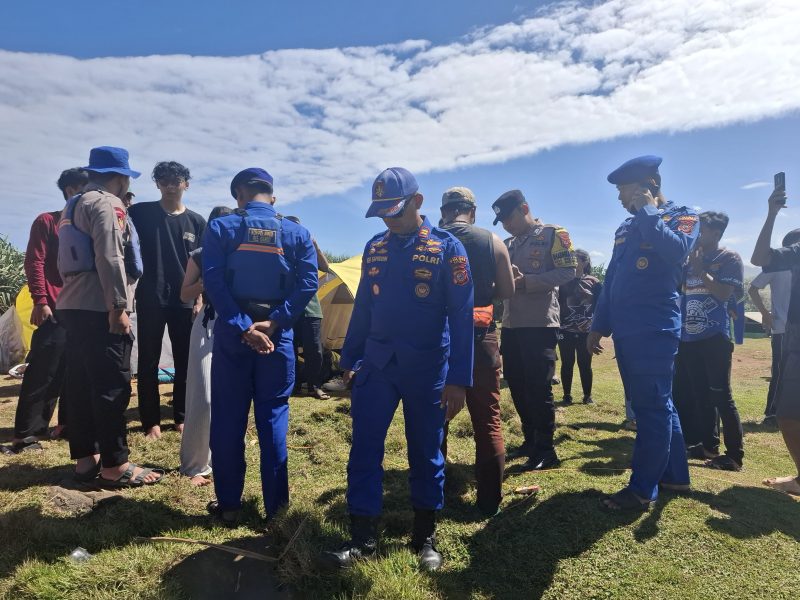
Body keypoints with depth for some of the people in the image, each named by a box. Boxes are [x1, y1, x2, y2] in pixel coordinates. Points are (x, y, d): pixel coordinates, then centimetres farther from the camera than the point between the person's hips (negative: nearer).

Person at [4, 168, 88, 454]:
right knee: (43, 370, -6)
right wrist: (40, 300, -14)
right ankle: (27, 432, 0)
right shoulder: (47, 221, 1)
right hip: (56, 308, -5)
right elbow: (34, 262, -6)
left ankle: (69, 423, 19)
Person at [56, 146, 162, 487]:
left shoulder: (73, 205, 22)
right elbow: (109, 258, -19)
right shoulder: (106, 203, -9)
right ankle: (114, 465, -2)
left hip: (73, 305, 10)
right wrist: (119, 306, -20)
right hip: (98, 308, -10)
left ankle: (85, 457, 19)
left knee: (81, 382, 11)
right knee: (112, 385, -7)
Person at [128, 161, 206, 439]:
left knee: (185, 362, 7)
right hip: (150, 299, -1)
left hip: (184, 301, 2)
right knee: (148, 362, 3)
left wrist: (199, 299, 1)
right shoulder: (141, 212, 3)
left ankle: (181, 416, 21)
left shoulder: (197, 222, 7)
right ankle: (151, 421, 14)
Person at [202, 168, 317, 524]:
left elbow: (213, 281, -12)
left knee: (228, 420, 9)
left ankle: (228, 504, 19)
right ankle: (275, 504, 16)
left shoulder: (221, 228, -1)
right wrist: (274, 322, -12)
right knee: (273, 417, 9)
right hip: (277, 335, 1)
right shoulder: (297, 233, 4)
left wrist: (242, 327, -14)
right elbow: (308, 282, -8)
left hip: (231, 334, -1)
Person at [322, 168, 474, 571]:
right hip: (376, 364, 4)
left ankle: (425, 537, 27)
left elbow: (461, 316, -10)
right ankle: (363, 538, 17)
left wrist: (458, 380, -14)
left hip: (427, 369, -3)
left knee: (425, 453, 10)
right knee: (364, 451, 3)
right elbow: (362, 307, 12)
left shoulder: (446, 248, -7)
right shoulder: (374, 247, 7)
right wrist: (349, 361, 12)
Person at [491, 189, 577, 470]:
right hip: (510, 325, 7)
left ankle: (546, 450, 9)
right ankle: (531, 441, 26)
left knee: (538, 386, -4)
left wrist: (526, 281, -19)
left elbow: (568, 271, -11)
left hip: (540, 324, -7)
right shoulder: (507, 245, 19)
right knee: (517, 385, 11)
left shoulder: (554, 234, 0)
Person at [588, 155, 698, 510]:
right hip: (626, 332, 8)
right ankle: (674, 475, 28)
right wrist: (599, 326, 15)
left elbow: (676, 250, -25)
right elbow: (612, 280, 18)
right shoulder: (626, 227, 18)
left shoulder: (681, 216, -2)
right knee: (655, 405, 15)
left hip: (655, 331, -8)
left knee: (652, 408, -3)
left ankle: (642, 490, 4)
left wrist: (648, 212, -15)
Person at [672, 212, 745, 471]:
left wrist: (699, 270, -12)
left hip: (715, 338, -6)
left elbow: (724, 294, -14)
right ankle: (708, 445, 24)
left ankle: (735, 455, 2)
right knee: (699, 394, 12)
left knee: (721, 396, -5)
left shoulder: (730, 258, -3)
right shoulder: (689, 261, 13)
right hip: (689, 338, 6)